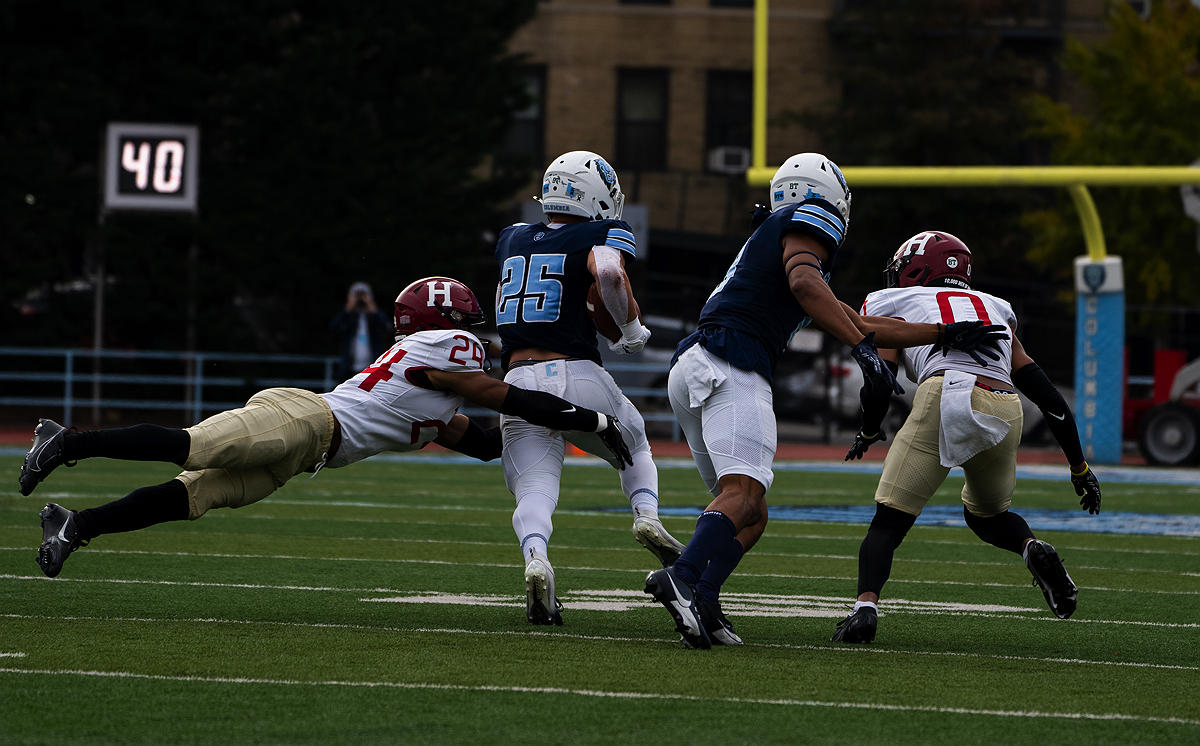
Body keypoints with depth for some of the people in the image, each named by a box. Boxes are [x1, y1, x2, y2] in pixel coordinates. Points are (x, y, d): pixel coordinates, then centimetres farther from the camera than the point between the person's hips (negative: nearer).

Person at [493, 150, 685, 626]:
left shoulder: (513, 240, 20)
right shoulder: (599, 235, 3)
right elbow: (609, 273, -20)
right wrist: (632, 326, -5)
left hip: (520, 384, 2)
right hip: (578, 375, -2)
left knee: (534, 491, -4)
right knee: (635, 447, 25)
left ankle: (536, 557, -36)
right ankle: (647, 512, -3)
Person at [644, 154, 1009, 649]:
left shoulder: (770, 237, 34)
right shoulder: (812, 220, 9)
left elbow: (859, 325, 38)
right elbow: (803, 282, -14)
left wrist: (946, 335, 40)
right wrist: (863, 348, -19)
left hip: (688, 371, 9)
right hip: (728, 366, -9)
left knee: (750, 516, 9)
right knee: (743, 493, -23)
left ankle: (703, 605, -11)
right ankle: (682, 578, -44)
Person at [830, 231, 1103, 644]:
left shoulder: (893, 304, 24)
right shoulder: (993, 309, 34)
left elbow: (877, 388, 12)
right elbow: (1049, 397, 29)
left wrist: (868, 433, 33)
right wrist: (1079, 467, 35)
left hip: (945, 397, -4)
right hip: (1004, 411, 4)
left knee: (889, 521, 5)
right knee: (986, 514, 29)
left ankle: (866, 606, -17)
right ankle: (1033, 548, 0)